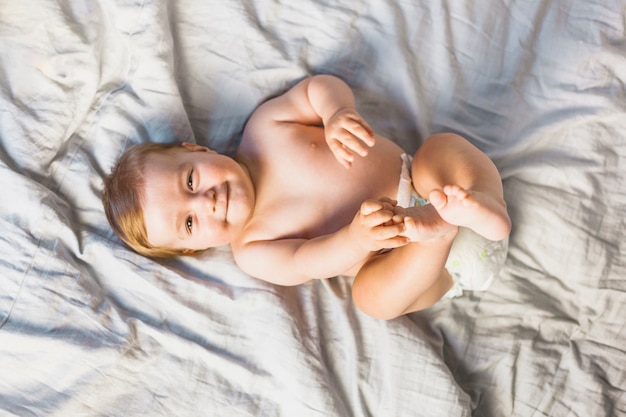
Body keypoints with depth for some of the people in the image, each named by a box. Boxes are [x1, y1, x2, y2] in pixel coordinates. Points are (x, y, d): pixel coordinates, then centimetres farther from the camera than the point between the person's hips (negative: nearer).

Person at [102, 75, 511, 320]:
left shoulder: (265, 126, -5)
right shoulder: (251, 252, -10)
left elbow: (319, 86, -3)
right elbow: (305, 263, -23)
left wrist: (337, 113, -28)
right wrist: (357, 239, -44)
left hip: (419, 177, 3)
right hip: (400, 253, -3)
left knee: (443, 143, -22)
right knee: (371, 294, -32)